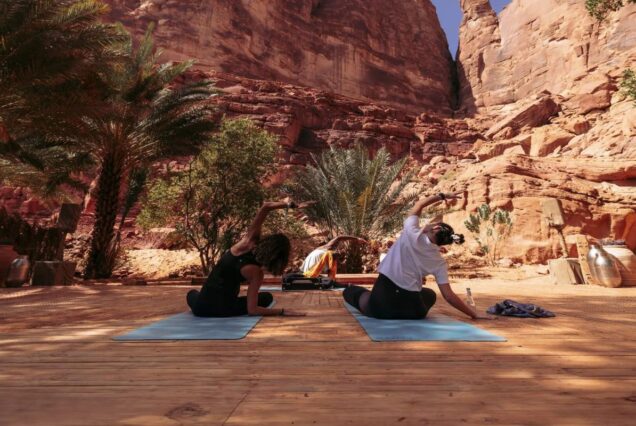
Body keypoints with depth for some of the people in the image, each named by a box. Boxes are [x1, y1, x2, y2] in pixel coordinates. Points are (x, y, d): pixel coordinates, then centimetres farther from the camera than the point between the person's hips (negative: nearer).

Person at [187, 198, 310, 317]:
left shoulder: (248, 241, -13)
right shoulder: (256, 271, -18)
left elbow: (265, 206, -15)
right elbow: (252, 310, -17)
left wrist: (288, 204, -19)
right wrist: (282, 311, -16)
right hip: (225, 310, -4)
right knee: (267, 297, 19)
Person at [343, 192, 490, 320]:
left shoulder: (412, 233, -8)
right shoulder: (439, 262, -2)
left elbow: (417, 206, 11)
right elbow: (449, 296, -3)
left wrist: (441, 196, 20)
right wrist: (474, 314, 8)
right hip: (411, 310, 1)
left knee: (350, 291, 30)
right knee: (430, 294, 36)